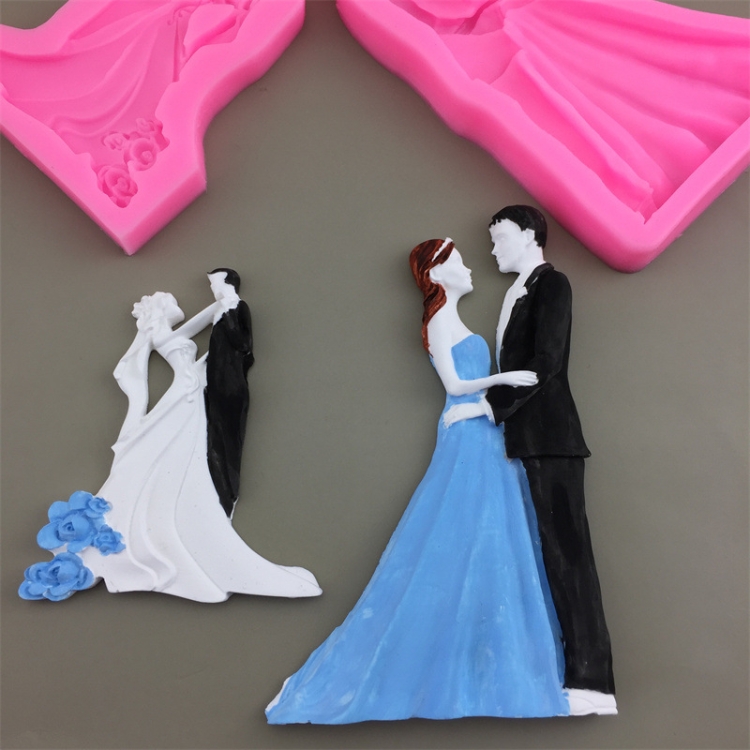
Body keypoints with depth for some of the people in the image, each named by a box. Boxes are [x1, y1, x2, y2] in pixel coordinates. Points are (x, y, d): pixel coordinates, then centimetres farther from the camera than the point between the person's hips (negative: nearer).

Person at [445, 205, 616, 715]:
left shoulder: (551, 284, -4)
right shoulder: (519, 293, 20)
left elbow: (545, 365, -14)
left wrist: (486, 405, -14)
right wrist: (490, 411, 8)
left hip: (549, 439, -8)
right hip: (524, 439, 8)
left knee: (564, 548, -7)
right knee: (543, 550, 7)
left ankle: (589, 678, -2)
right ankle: (555, 667, 14)